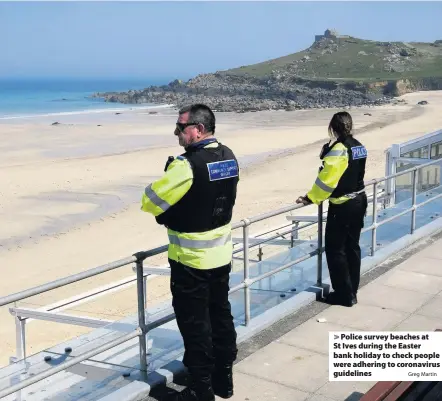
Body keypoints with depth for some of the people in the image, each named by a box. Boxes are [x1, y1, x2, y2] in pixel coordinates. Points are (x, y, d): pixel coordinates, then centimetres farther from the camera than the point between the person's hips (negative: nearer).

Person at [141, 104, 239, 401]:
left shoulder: (187, 165, -24)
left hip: (191, 259, -8)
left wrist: (168, 215, 4)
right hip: (221, 254, 8)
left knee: (194, 324, 5)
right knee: (221, 314, 18)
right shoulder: (229, 157, 2)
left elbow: (150, 202, -15)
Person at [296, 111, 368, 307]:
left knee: (335, 249, 1)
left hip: (342, 206, -9)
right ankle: (351, 291, 24)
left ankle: (344, 294, 6)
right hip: (359, 201, 9)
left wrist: (310, 198, -16)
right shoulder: (360, 147, 6)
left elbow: (327, 178, -22)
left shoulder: (338, 149, -19)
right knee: (352, 247, 15)